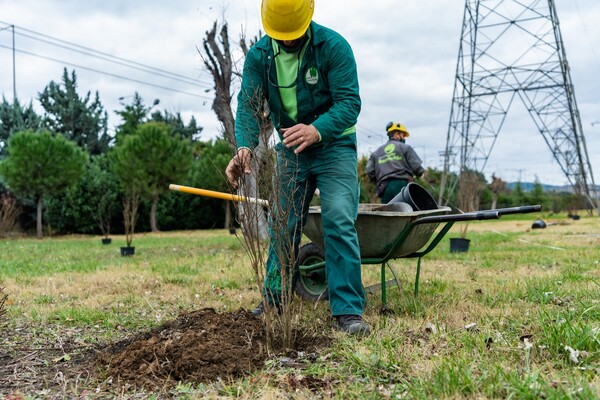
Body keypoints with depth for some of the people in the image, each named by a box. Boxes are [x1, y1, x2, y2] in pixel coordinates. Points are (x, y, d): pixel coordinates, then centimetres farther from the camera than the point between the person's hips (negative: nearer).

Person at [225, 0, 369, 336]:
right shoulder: (259, 55, -7)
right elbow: (248, 104, -16)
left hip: (334, 146, -4)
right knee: (283, 227, 8)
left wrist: (316, 130, -45)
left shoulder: (333, 46, -18)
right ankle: (274, 301, 22)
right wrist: (245, 147, -36)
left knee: (340, 223, -16)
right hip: (290, 150, 4)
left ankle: (348, 311, -11)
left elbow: (349, 102, -25)